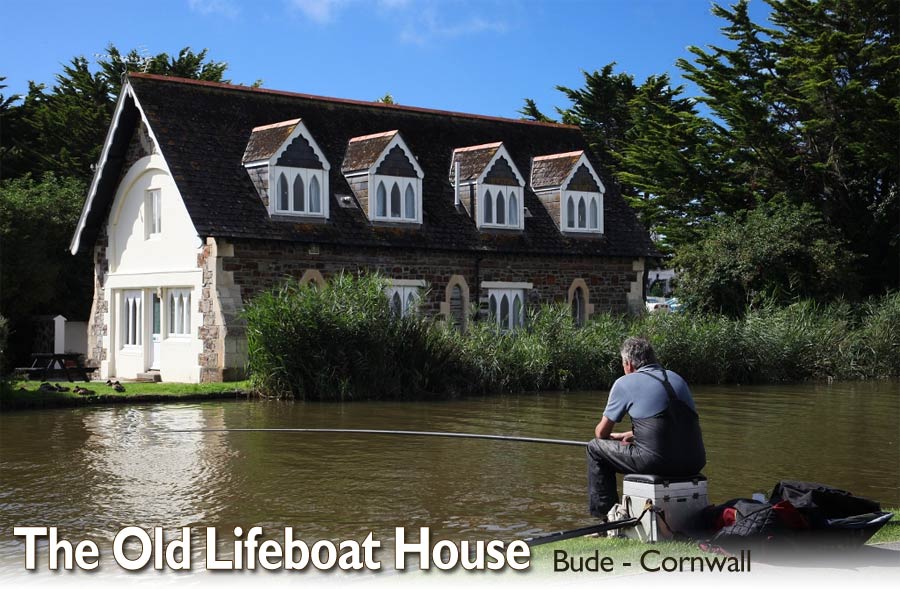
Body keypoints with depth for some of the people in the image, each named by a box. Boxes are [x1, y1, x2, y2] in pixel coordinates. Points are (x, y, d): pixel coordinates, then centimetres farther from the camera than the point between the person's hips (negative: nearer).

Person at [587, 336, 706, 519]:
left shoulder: (625, 383, 4)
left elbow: (601, 432, 11)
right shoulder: (676, 378, 21)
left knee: (595, 448, 14)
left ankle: (606, 514, 15)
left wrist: (613, 438, 35)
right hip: (693, 465, 7)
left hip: (657, 461, -6)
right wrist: (628, 435, 41)